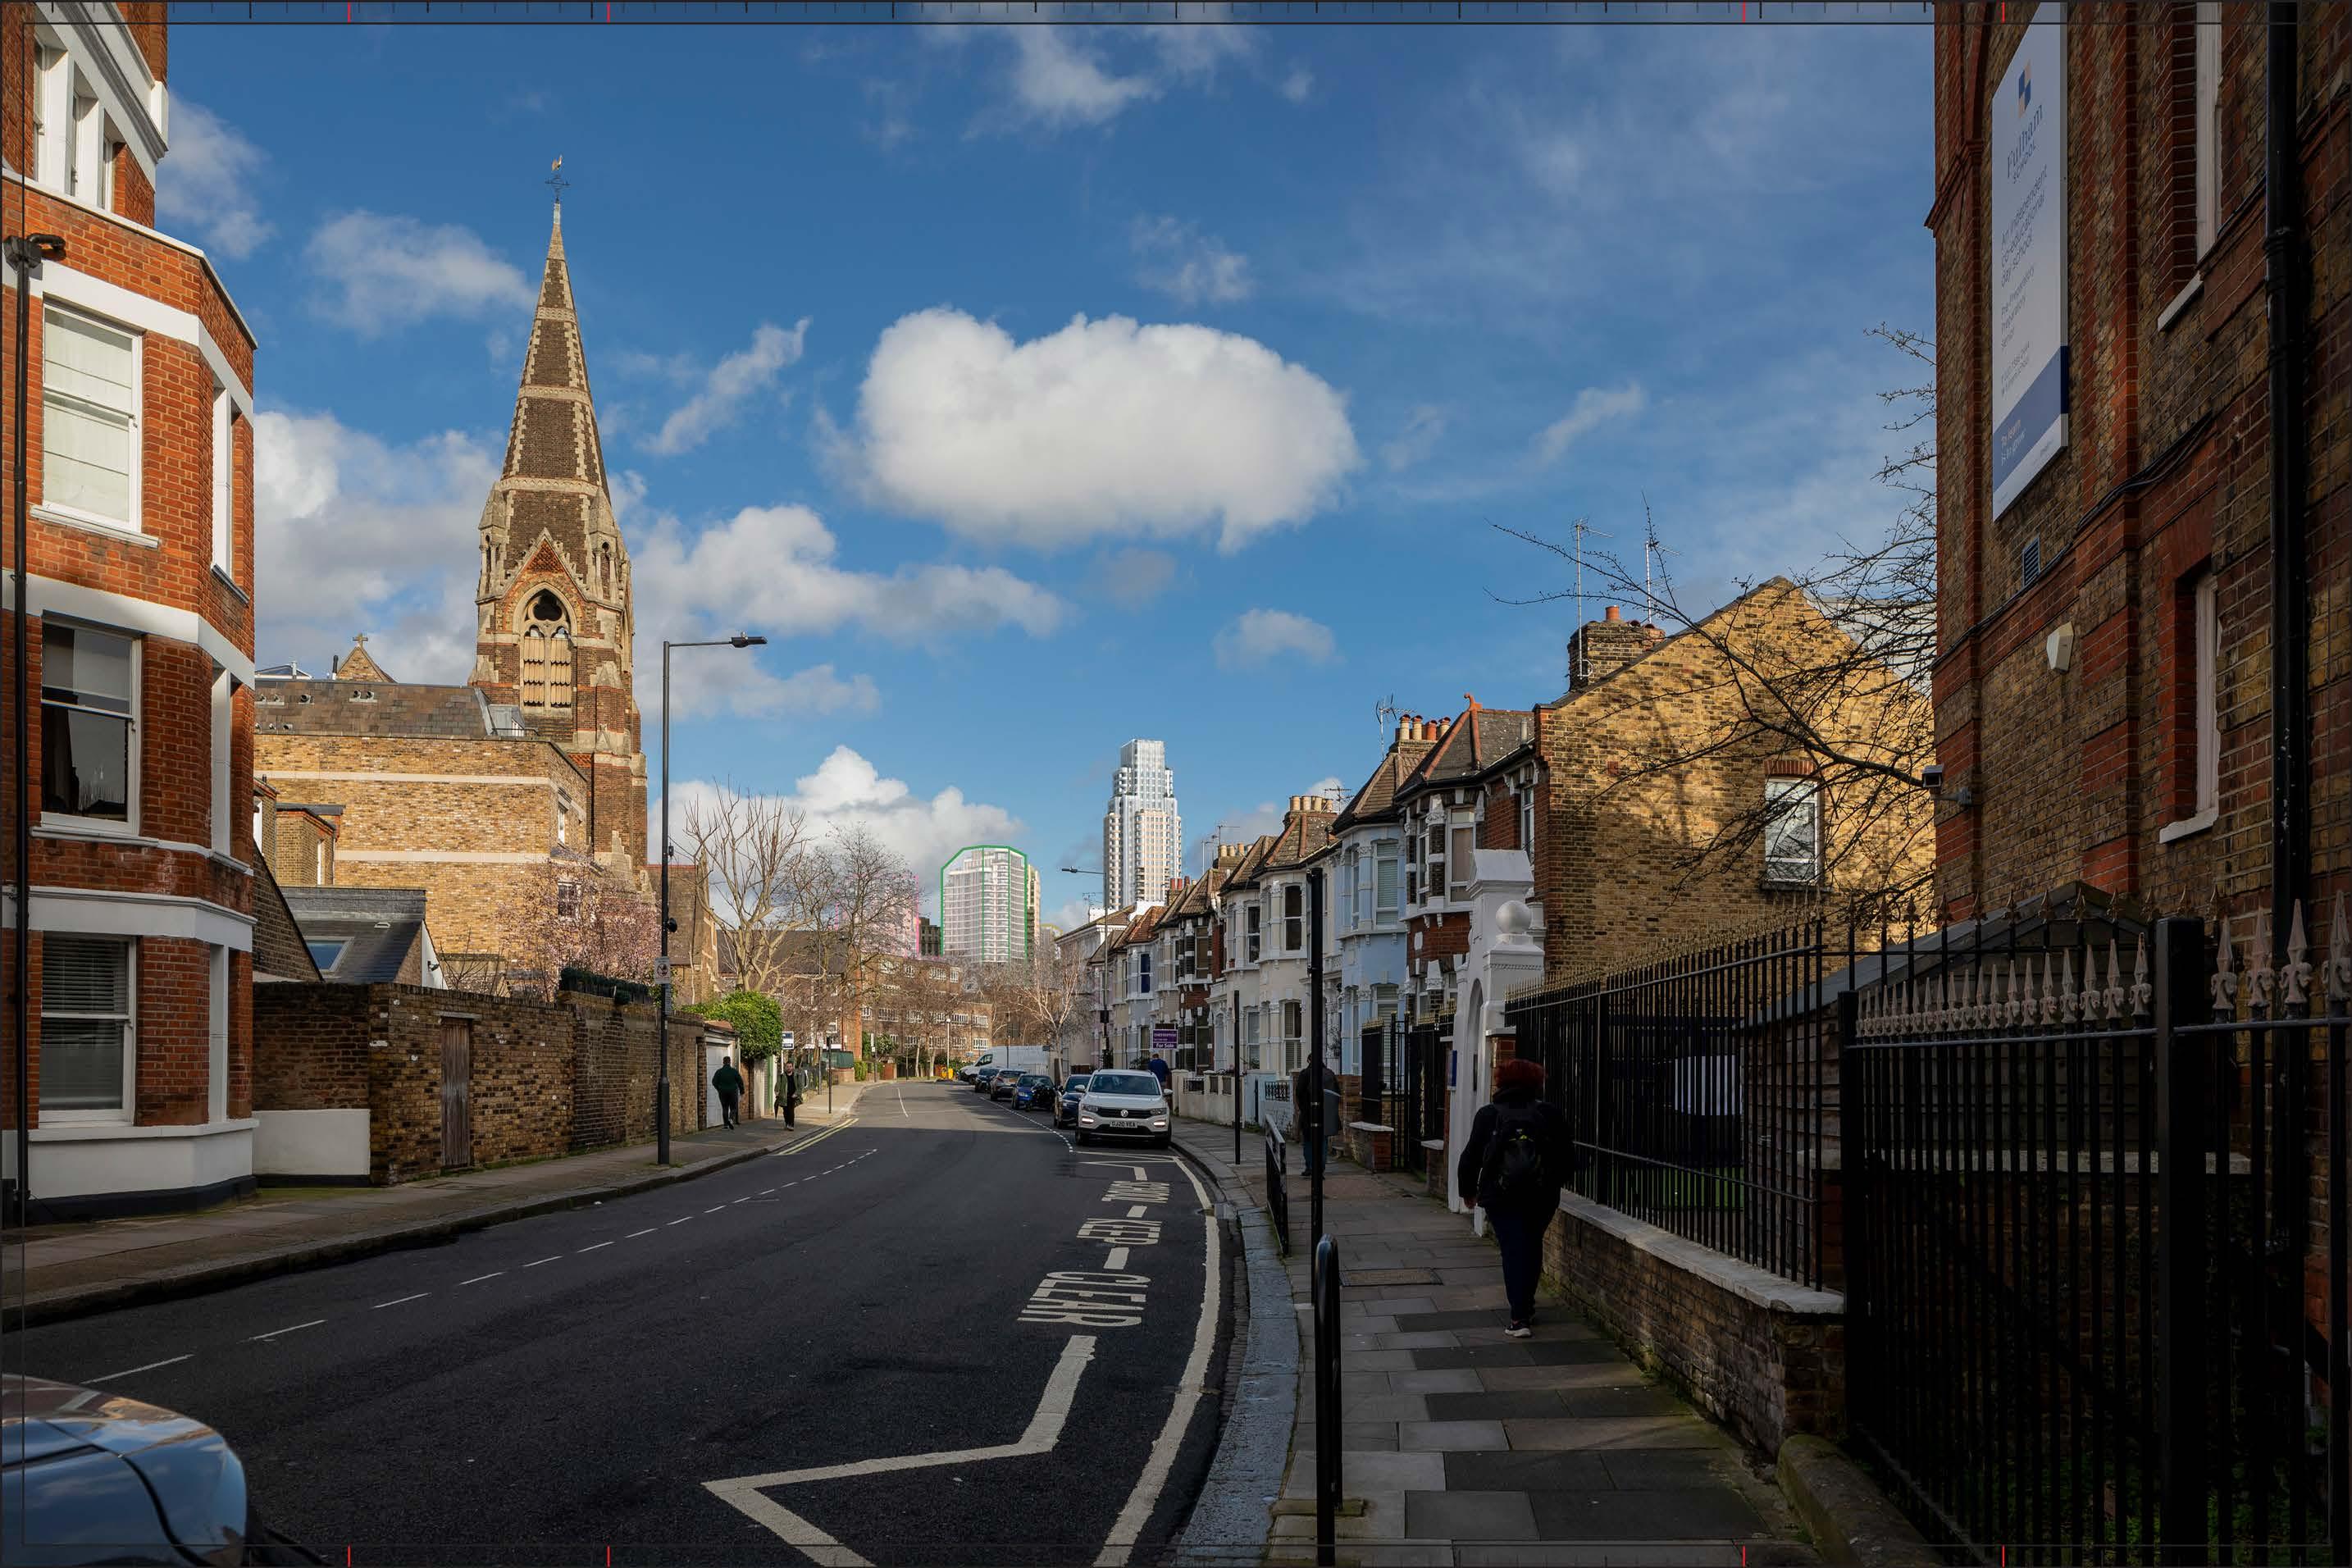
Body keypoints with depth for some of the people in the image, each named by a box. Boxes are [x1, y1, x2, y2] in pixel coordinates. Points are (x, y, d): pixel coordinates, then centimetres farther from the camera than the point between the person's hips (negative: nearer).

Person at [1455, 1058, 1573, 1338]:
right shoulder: (1549, 1113, 4)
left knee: (1513, 1251, -3)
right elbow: (1567, 1151, 8)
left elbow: (1471, 1155, 2)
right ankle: (1526, 1307, 28)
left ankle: (1520, 1318, -12)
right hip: (1544, 1195, 2)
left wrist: (1466, 1189, 15)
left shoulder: (1488, 1115, 1)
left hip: (1500, 1195, -2)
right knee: (1532, 1247, 19)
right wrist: (1558, 1181, 23)